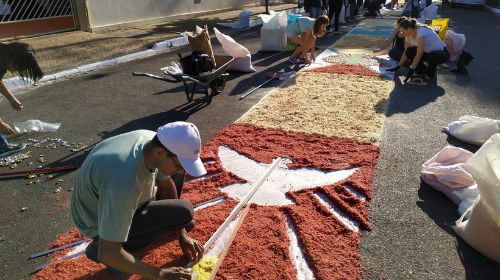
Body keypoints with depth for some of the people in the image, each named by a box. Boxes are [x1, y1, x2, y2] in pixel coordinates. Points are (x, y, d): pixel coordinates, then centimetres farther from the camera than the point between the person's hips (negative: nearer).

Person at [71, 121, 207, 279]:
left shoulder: (153, 142, -20)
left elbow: (166, 184, -2)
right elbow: (108, 254, -36)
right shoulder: (125, 184, -42)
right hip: (99, 222, -7)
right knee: (184, 212, -21)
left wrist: (182, 235, -2)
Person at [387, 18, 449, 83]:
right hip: (428, 52, 8)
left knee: (432, 57, -39)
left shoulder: (421, 32, -30)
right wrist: (398, 67, -3)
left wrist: (411, 70, -29)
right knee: (410, 52, -13)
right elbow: (406, 53, 2)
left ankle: (430, 73, -7)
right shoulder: (409, 35, -6)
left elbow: (419, 54, -31)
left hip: (442, 53, -8)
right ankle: (422, 72, 0)